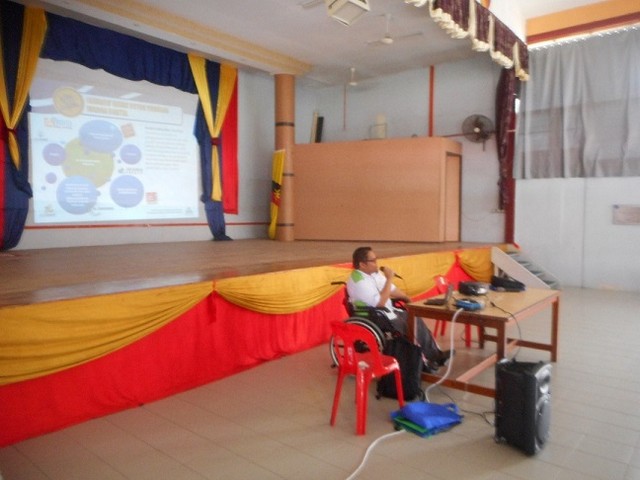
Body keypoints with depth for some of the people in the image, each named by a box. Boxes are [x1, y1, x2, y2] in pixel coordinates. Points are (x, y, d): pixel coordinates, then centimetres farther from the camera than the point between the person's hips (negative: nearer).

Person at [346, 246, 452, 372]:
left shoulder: (374, 272, 5)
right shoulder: (358, 281, -25)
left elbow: (392, 290, 15)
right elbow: (380, 302, -30)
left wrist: (410, 301, 8)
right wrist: (389, 279, -26)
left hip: (387, 310, 9)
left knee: (416, 321, 1)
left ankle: (436, 355, 10)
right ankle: (423, 362, 3)